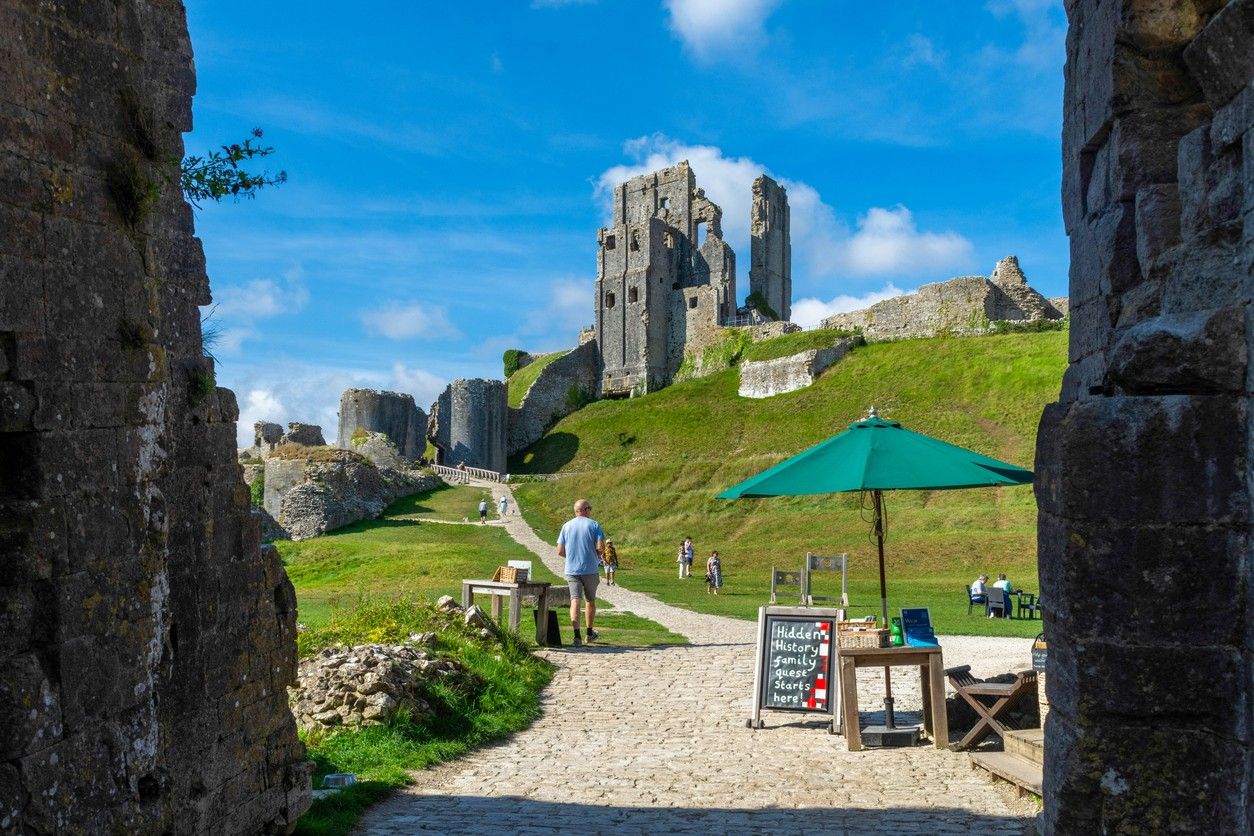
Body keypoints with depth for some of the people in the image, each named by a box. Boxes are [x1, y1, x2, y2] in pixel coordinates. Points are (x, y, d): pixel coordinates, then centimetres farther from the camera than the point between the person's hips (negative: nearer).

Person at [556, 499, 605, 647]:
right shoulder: (594, 525, -3)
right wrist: (595, 556, 9)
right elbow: (601, 548, -12)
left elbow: (560, 551, 4)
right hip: (591, 569, -1)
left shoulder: (566, 526, 6)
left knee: (575, 600, -5)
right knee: (590, 600, 16)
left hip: (571, 570, 1)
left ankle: (577, 635, -20)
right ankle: (590, 633, 28)